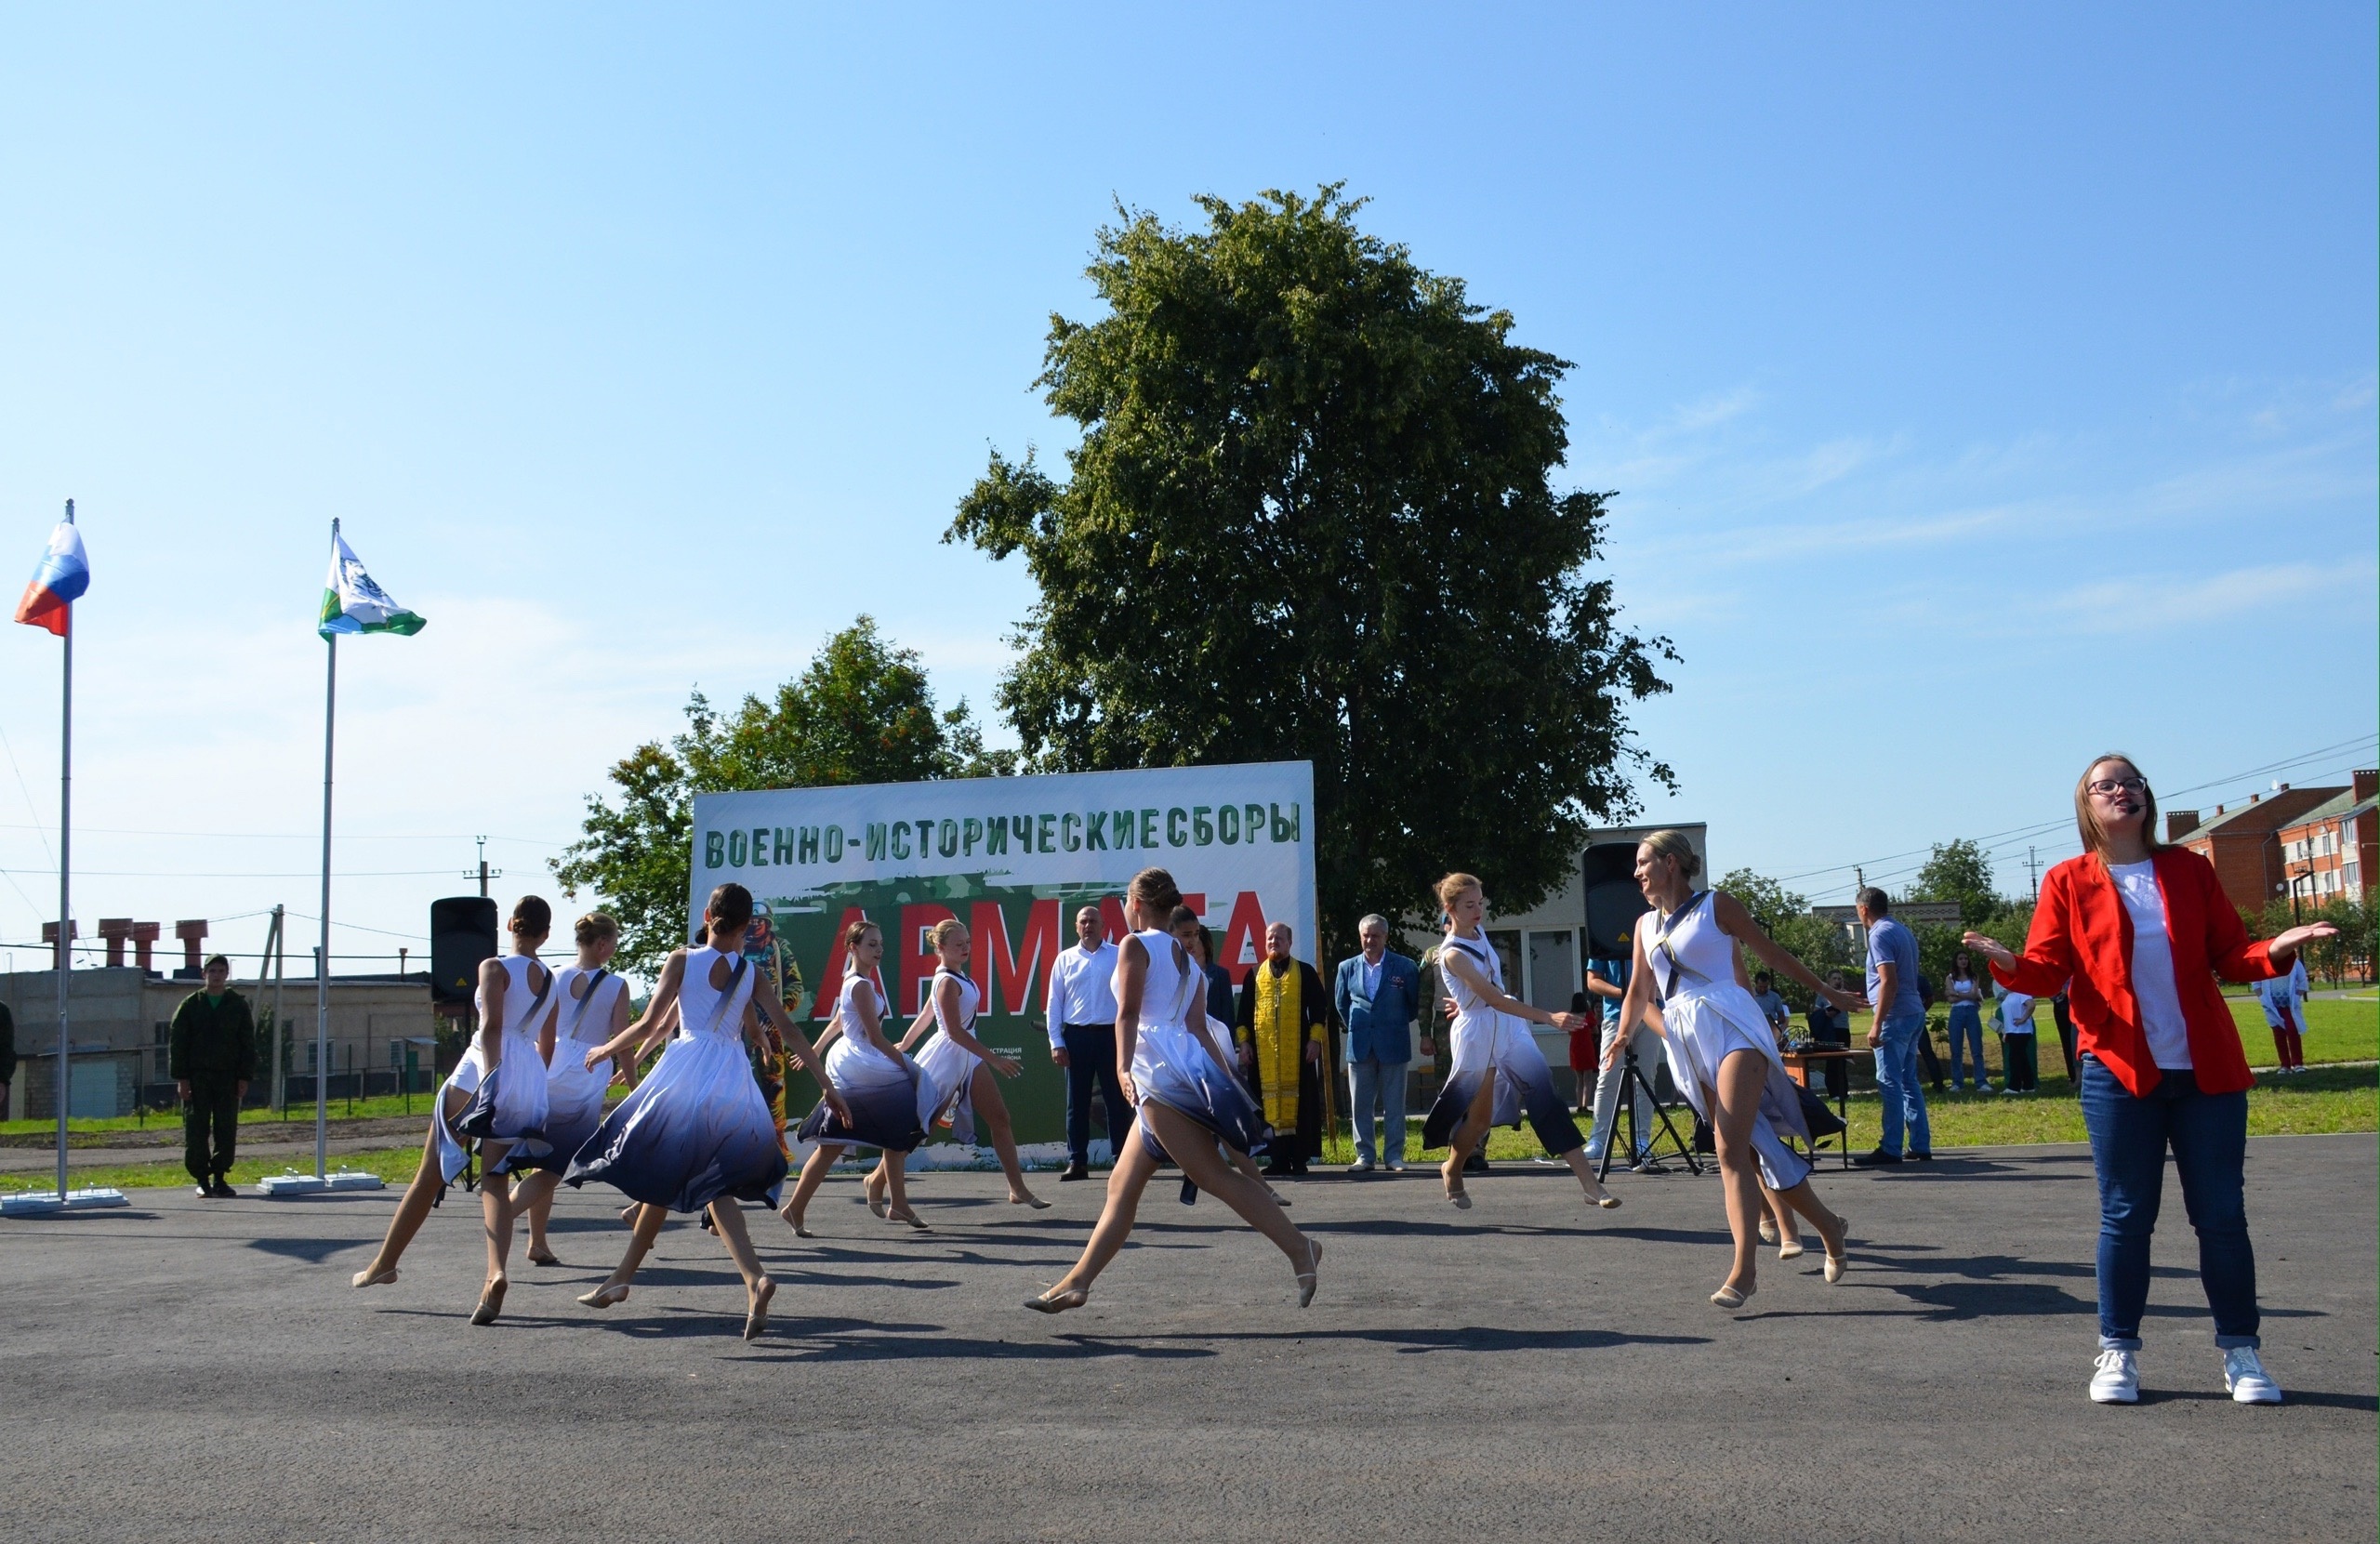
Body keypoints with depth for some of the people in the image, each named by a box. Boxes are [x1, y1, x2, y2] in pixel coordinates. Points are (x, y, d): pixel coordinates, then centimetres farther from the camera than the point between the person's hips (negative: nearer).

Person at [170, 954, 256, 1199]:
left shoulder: (238, 1005, 8)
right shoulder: (190, 1005, 5)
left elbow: (248, 1044, 7)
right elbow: (178, 1043, 3)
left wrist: (245, 1077, 0)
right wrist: (181, 1077, -5)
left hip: (228, 1077, 1)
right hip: (197, 1077, -1)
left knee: (226, 1130, 1)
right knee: (196, 1130, -2)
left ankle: (220, 1178, 10)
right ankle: (202, 1179, 5)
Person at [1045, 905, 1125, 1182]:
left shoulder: (1119, 956, 3)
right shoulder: (1065, 959, 7)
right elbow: (1054, 1003, 7)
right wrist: (1056, 1043, 1)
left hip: (1110, 1034, -1)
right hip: (1076, 1036, 2)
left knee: (1117, 1098, 2)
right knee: (1077, 1101, 5)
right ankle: (1077, 1162, 11)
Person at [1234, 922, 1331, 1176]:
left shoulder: (1305, 972, 8)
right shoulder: (1255, 974, 13)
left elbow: (1319, 1008, 5)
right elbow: (1244, 1011, 14)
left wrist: (1315, 1040, -5)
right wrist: (1244, 1042, 4)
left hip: (1297, 1049, -2)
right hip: (1264, 1050, 2)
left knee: (1299, 1101, -2)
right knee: (1269, 1102, -1)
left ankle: (1299, 1159, 3)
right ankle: (1278, 1159, 4)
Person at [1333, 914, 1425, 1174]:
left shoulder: (1405, 967, -2)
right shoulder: (1347, 967, 6)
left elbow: (1416, 1003, 8)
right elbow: (1341, 1003, 18)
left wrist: (1398, 1024, 7)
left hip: (1394, 1045, -2)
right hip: (1360, 1045, 2)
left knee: (1394, 1104, 3)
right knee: (1360, 1104, 4)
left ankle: (1393, 1156, 10)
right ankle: (1365, 1155, 11)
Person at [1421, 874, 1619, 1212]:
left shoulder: (1478, 934, 5)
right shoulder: (1452, 953, -19)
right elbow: (1493, 998, -29)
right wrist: (1549, 1018, -35)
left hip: (1510, 1026, 6)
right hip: (1478, 1034, -6)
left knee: (1547, 1099, -8)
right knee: (1479, 1118, 5)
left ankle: (1589, 1182, -14)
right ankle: (1452, 1170, 35)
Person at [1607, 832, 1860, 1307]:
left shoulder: (1716, 905, 2)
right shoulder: (1646, 925, 16)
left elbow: (1772, 954, 9)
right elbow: (1639, 992, 21)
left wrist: (1828, 993, 14)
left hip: (1730, 1029, -6)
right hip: (1687, 1046, 6)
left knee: (1731, 1150, -18)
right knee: (1753, 1146, 8)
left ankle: (1744, 1271, -21)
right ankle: (1830, 1228, 25)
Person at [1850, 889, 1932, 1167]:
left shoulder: (1880, 935, -12)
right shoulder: (1903, 932, 16)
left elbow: (1889, 981, -19)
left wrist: (1877, 1024, -20)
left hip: (1896, 1016, -9)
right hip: (1915, 1012, 9)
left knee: (1890, 1083, -7)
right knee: (1909, 1082, 13)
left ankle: (1890, 1149, -6)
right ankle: (1921, 1146, 14)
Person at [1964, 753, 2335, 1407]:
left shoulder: (2189, 869, 9)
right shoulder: (2069, 882, 3)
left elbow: (2229, 955, 7)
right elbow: (2047, 971, -3)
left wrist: (2273, 952, -13)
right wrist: (2006, 964, -24)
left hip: (2208, 1071, 2)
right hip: (2120, 1073, -2)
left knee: (2221, 1214, 5)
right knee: (2126, 1217, 3)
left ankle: (2241, 1351, 18)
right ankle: (2118, 1352, 14)